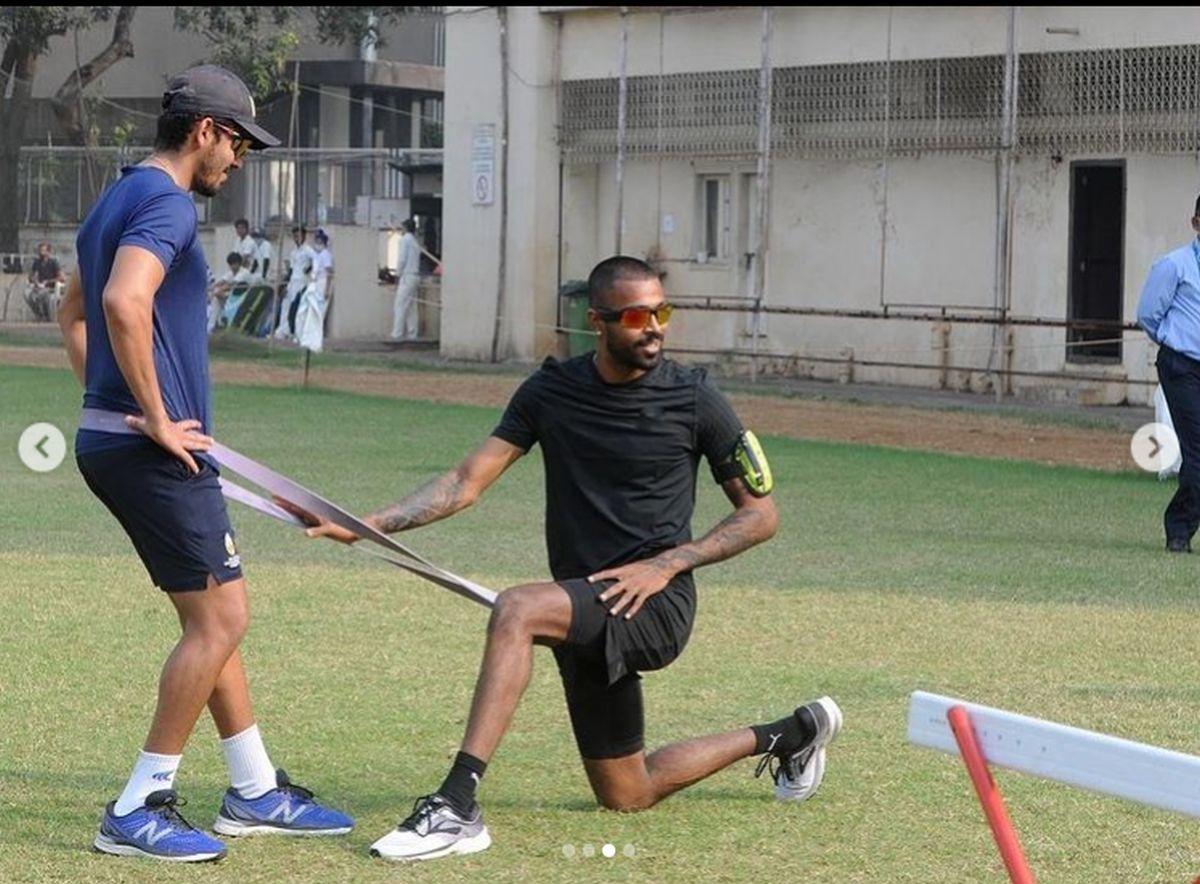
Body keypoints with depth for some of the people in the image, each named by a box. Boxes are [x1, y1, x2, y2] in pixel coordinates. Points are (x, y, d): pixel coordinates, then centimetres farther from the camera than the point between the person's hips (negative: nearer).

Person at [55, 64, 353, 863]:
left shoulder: (117, 201, 18)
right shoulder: (166, 204, -14)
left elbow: (74, 311, 31)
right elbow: (124, 303, -31)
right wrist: (155, 417, -22)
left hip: (113, 440, 10)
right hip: (156, 455, -10)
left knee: (216, 616, 16)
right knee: (219, 618, -6)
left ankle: (257, 791, 23)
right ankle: (138, 811, -5)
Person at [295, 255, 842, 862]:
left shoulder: (693, 398, -4)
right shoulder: (551, 391, 4)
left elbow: (760, 513, 0)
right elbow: (468, 482, 1)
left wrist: (667, 565, -12)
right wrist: (371, 524, -13)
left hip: (655, 606, -6)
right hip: (584, 617, 6)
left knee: (515, 609, -32)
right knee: (627, 799, 15)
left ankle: (457, 806, -36)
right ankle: (785, 736, 40)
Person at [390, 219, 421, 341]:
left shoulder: (405, 239, -6)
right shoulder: (415, 242, 17)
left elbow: (402, 259, -12)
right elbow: (417, 261, 15)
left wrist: (398, 275, -4)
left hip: (407, 276, -8)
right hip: (415, 276, 8)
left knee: (400, 306, -9)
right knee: (411, 307, 7)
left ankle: (397, 334, -13)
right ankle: (411, 334, 4)